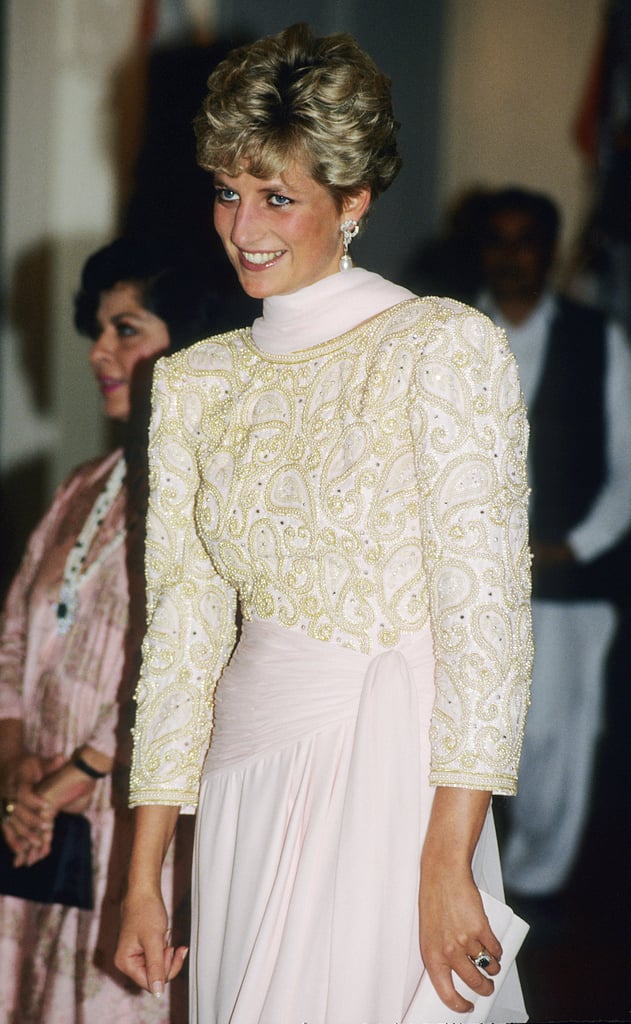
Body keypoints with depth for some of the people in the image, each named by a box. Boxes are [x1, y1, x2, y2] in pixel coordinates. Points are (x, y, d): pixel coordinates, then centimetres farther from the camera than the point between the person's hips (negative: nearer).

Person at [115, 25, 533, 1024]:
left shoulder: (447, 349, -6)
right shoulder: (196, 382, 10)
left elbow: (486, 614, -12)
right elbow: (182, 629, 10)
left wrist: (447, 866, -19)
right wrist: (143, 877, 6)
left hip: (395, 783, -5)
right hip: (248, 794, 5)